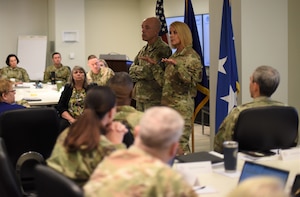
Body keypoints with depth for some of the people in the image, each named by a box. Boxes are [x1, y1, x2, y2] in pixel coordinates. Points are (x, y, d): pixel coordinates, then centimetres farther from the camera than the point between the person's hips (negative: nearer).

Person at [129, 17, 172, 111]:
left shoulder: (163, 49, -11)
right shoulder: (143, 49, 15)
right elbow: (131, 71, 14)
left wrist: (138, 70, -2)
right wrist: (143, 70, -5)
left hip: (154, 100, -8)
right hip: (139, 97, 8)